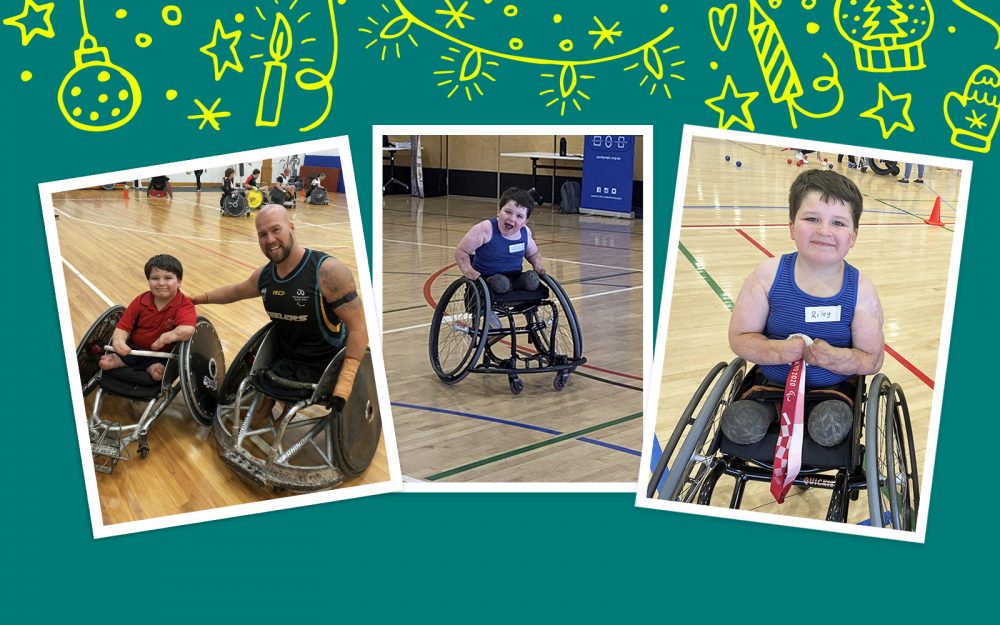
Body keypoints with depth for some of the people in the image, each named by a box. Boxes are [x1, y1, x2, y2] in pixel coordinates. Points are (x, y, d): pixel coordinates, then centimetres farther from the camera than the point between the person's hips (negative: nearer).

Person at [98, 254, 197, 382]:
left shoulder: (184, 305, -19)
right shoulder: (141, 301, -4)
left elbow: (188, 329, -38)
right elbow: (123, 326, -4)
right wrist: (119, 340, -26)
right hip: (133, 348, 4)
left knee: (158, 374, -31)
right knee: (105, 362, -13)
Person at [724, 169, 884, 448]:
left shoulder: (860, 290, -9)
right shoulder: (769, 274, -10)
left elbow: (872, 360, -4)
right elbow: (740, 337, -6)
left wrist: (834, 357, -26)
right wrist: (777, 350, -26)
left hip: (834, 387, 0)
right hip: (773, 382, 0)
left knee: (831, 428, -27)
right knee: (741, 423, -22)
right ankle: (772, 409, 3)